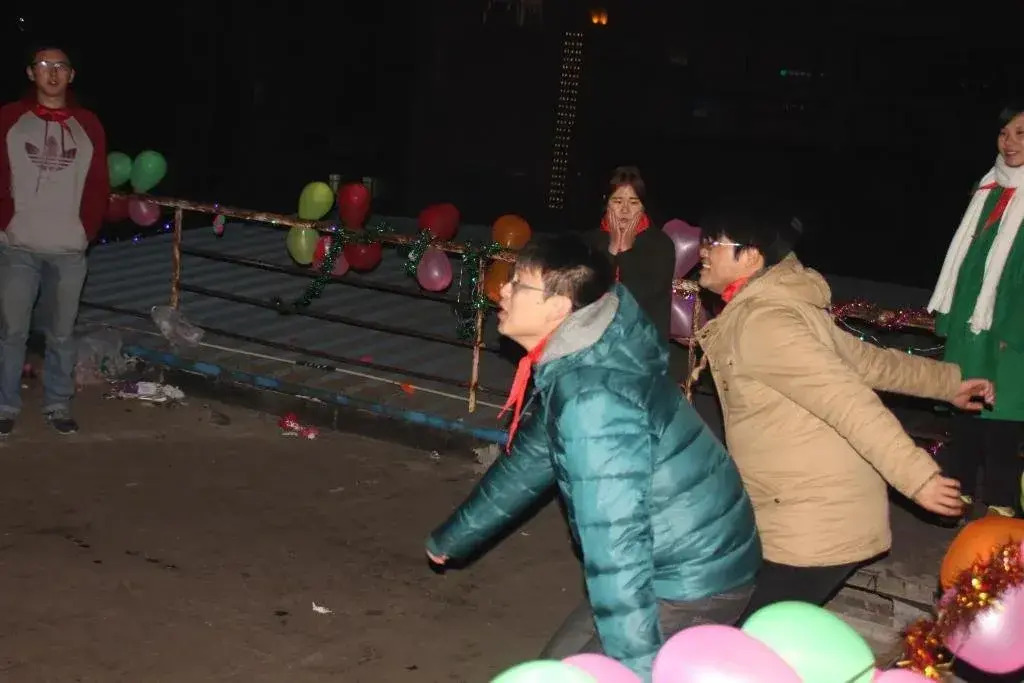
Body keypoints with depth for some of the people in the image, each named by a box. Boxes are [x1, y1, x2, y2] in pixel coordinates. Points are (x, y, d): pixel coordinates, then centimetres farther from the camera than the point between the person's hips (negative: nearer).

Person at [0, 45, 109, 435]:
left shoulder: (88, 126, 8)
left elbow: (99, 187, 10)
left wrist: (87, 231, 2)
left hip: (70, 250, 1)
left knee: (61, 333, 9)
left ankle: (58, 405, 20)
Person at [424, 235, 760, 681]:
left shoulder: (594, 398, -29)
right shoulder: (572, 367, 3)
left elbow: (615, 543, -33)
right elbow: (529, 459, 18)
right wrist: (451, 538, 29)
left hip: (692, 583, -9)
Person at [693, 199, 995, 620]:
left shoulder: (760, 321, -20)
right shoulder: (778, 304, 12)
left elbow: (847, 399, -26)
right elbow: (867, 359, 15)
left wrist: (918, 476, -28)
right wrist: (948, 381, 21)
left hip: (815, 524, -10)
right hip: (813, 516, 10)